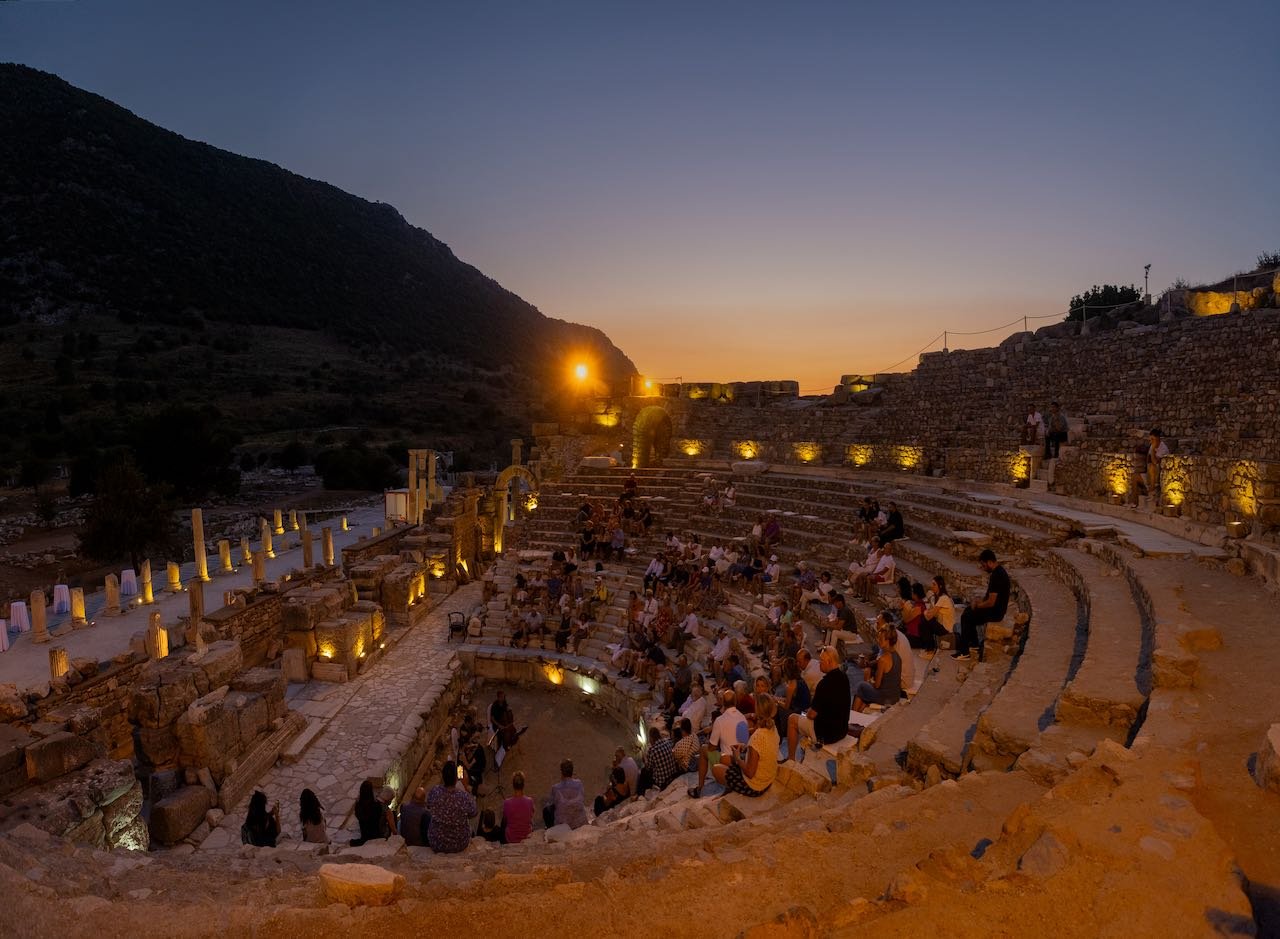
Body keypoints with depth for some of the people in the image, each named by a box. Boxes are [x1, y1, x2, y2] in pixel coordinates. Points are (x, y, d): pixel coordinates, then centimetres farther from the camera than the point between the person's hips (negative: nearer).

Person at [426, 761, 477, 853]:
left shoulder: (434, 792, -24)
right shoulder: (464, 797, -29)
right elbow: (473, 814, -7)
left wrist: (441, 783, 2)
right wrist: (466, 787, -9)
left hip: (436, 844, 2)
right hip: (459, 845, -1)